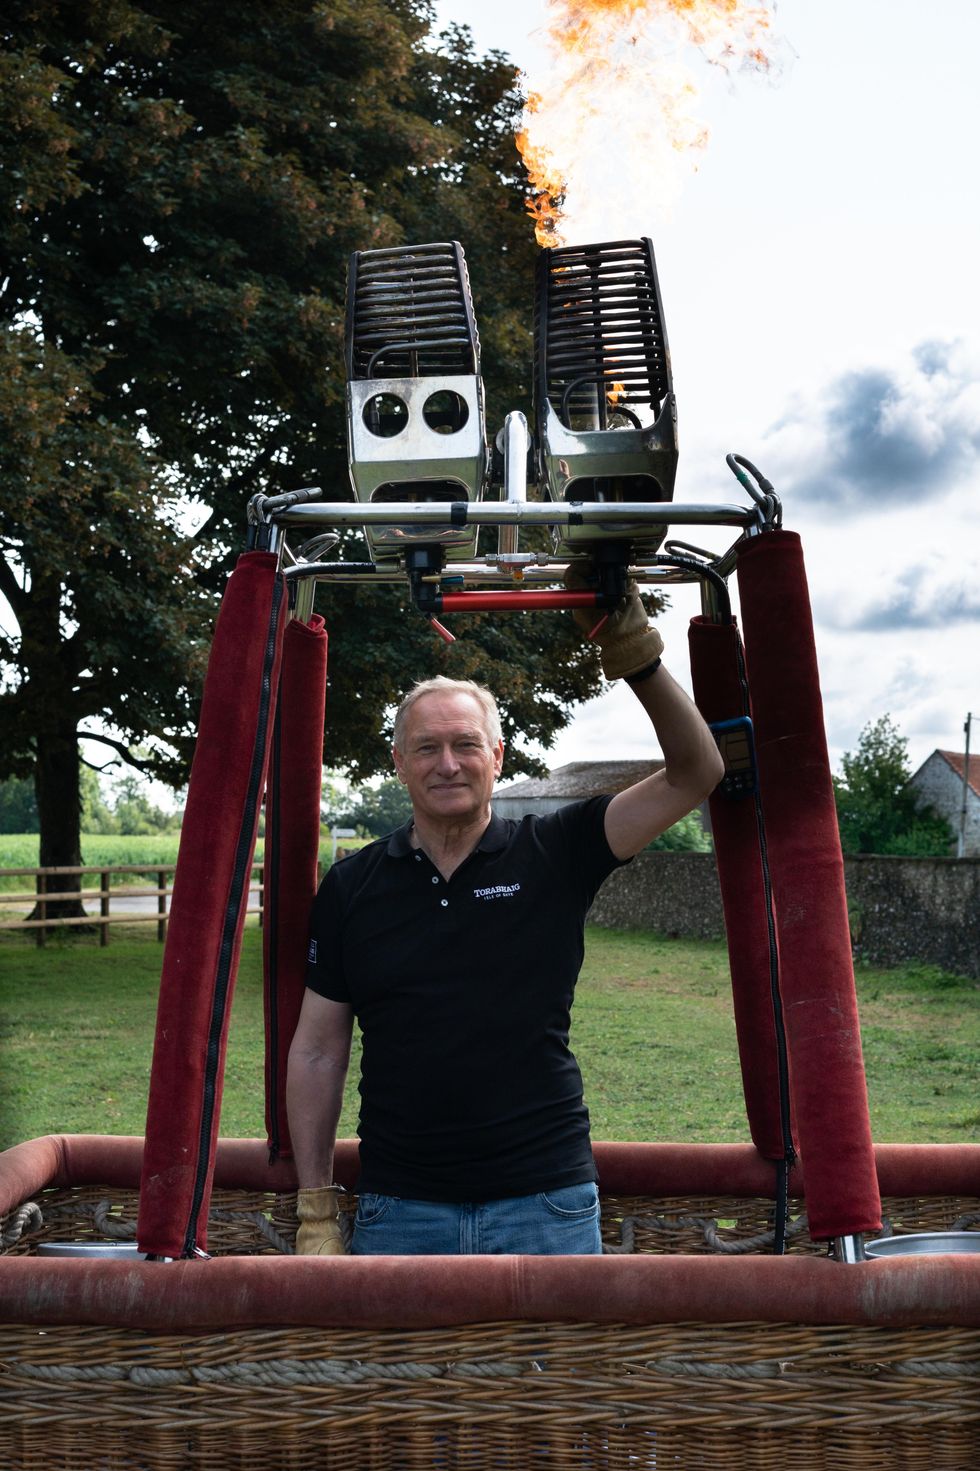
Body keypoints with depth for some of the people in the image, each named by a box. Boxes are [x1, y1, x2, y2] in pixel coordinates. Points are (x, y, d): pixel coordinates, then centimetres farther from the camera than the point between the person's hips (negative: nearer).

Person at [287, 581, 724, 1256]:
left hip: (547, 1205, -1)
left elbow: (695, 775, -7)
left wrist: (640, 662, -18)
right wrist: (316, 1212, 4)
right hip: (399, 1211, 1)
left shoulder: (554, 855, -1)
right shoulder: (352, 886, 3)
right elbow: (317, 1053, 6)